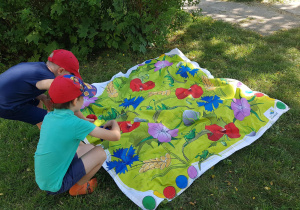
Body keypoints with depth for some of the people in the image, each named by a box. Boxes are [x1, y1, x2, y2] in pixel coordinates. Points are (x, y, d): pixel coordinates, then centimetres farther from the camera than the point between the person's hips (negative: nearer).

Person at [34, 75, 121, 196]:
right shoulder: (75, 124, -26)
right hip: (56, 186, -7)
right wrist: (114, 123, 3)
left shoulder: (49, 117, -5)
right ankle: (76, 188, 11)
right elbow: (116, 136, -19)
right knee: (100, 153, -5)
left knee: (89, 148, 15)